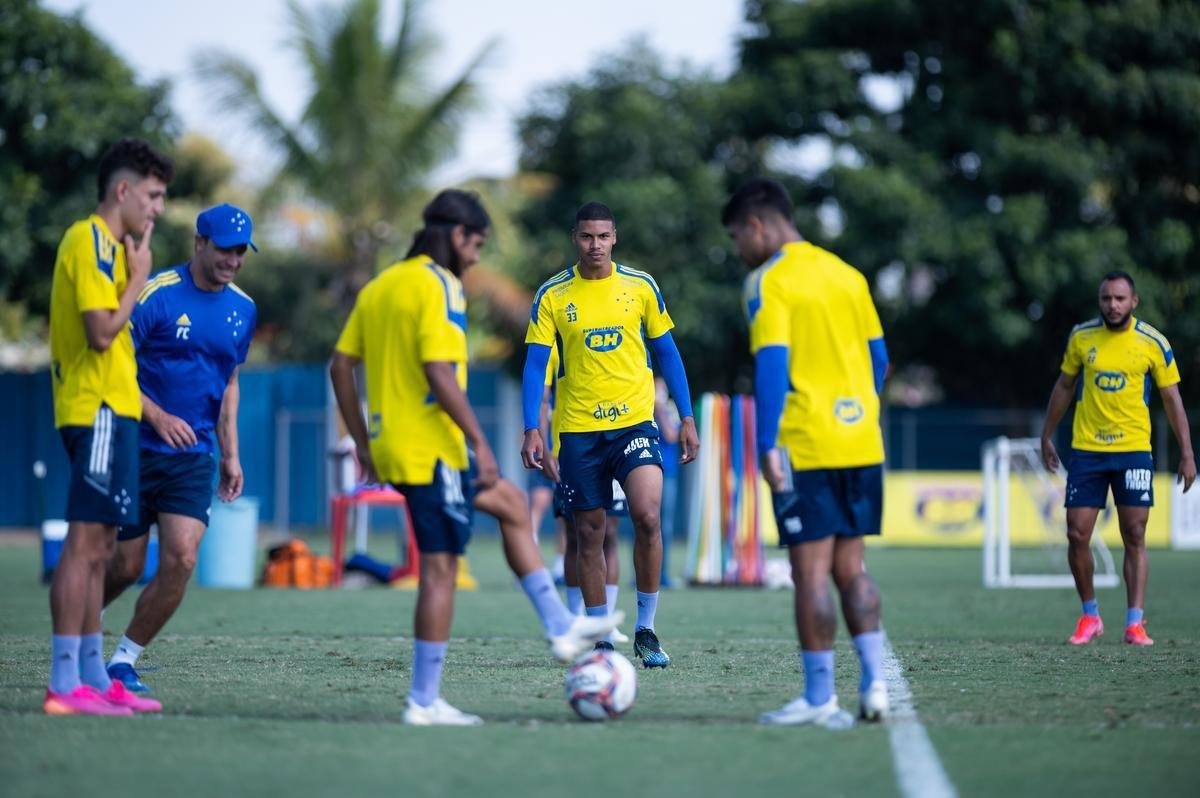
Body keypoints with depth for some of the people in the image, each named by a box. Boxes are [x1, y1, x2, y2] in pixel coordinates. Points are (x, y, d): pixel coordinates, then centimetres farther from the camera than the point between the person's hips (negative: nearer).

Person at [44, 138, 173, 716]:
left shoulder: (104, 242, 19)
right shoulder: (92, 242, -12)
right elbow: (102, 332, -21)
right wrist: (139, 278, -11)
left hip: (104, 411, 11)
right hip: (100, 409, -11)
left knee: (98, 545, 11)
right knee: (85, 543, -11)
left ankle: (92, 676, 15)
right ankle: (65, 684, -12)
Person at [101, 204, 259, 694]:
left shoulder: (242, 310, 7)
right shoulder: (155, 295, -11)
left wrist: (230, 454, 16)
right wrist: (157, 416, -22)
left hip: (193, 458, 4)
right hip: (136, 450, -4)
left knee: (181, 559, -13)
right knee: (126, 566, 1)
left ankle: (125, 661, 1)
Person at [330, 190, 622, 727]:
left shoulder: (380, 285, 13)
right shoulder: (438, 285, -12)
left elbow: (341, 365, 13)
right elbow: (439, 371, -22)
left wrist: (362, 441, 18)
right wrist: (480, 442, -18)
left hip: (391, 442, 10)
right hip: (430, 447, -10)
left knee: (512, 504, 21)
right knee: (440, 567, -3)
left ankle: (561, 628, 22)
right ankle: (423, 701, -1)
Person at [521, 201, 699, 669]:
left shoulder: (641, 287, 3)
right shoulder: (552, 295, 0)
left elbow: (666, 353, 9)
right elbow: (535, 363, 0)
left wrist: (687, 419, 6)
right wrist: (532, 430, -10)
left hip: (634, 421, -1)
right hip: (578, 428, 1)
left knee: (647, 516, -19)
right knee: (590, 534, 5)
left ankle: (646, 630, -6)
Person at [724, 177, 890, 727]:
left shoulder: (768, 281, -7)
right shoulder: (846, 274, 13)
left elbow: (772, 365, -16)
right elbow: (877, 356, 15)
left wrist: (767, 446, -15)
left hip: (806, 448, -7)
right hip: (861, 444, 7)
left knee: (811, 571, -2)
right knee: (850, 566, 14)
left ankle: (820, 698, -1)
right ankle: (874, 684, 6)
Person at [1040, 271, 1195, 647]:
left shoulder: (1153, 343, -4)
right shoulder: (1081, 337, 2)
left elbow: (1172, 399, 1)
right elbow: (1064, 386, 14)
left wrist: (1187, 453, -3)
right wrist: (1047, 435, 15)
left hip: (1133, 450, -2)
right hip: (1086, 450, 2)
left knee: (1134, 537, -3)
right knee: (1077, 535, -3)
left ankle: (1135, 623, -1)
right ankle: (1090, 616, 13)